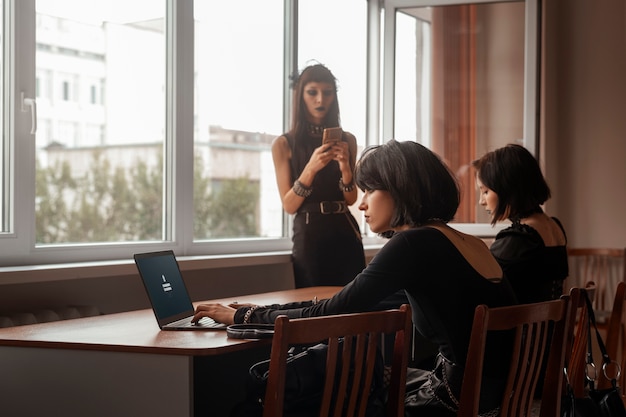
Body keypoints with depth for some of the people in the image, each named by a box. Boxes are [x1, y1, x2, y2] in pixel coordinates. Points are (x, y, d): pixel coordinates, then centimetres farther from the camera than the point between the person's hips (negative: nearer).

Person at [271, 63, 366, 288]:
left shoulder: (347, 140, 7)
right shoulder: (283, 144, 0)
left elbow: (351, 199, 8)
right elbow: (289, 205, -5)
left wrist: (345, 167, -11)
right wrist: (311, 168, -18)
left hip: (345, 233, 3)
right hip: (309, 235, -3)